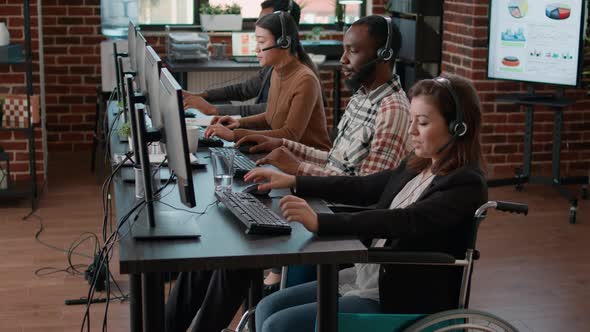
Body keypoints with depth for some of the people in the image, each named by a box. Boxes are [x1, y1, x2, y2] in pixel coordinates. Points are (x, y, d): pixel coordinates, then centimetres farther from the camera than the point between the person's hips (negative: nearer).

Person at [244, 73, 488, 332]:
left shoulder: (466, 185, -18)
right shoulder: (416, 167, 9)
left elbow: (405, 221, -31)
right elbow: (361, 188, 18)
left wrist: (319, 222, -39)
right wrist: (294, 182, 9)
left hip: (404, 302, -9)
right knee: (268, 308, 3)